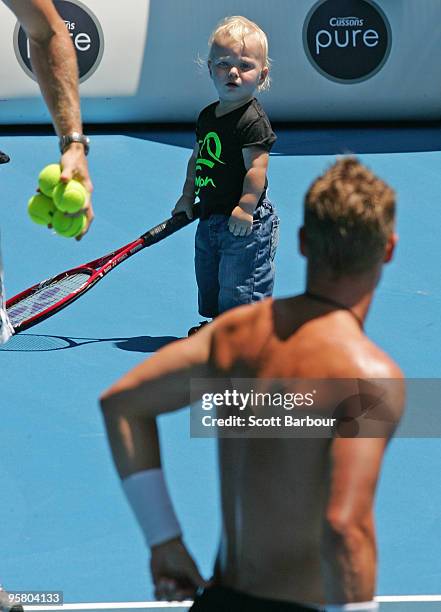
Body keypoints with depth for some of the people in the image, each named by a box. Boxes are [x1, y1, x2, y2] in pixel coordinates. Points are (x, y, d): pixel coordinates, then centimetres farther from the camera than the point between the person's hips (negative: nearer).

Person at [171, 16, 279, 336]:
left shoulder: (253, 121, -18)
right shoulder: (207, 116, 9)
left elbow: (256, 167, -23)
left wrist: (246, 207, -27)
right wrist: (188, 196, 19)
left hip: (243, 223, -9)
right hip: (210, 217, 9)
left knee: (238, 282, -5)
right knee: (209, 281, 20)